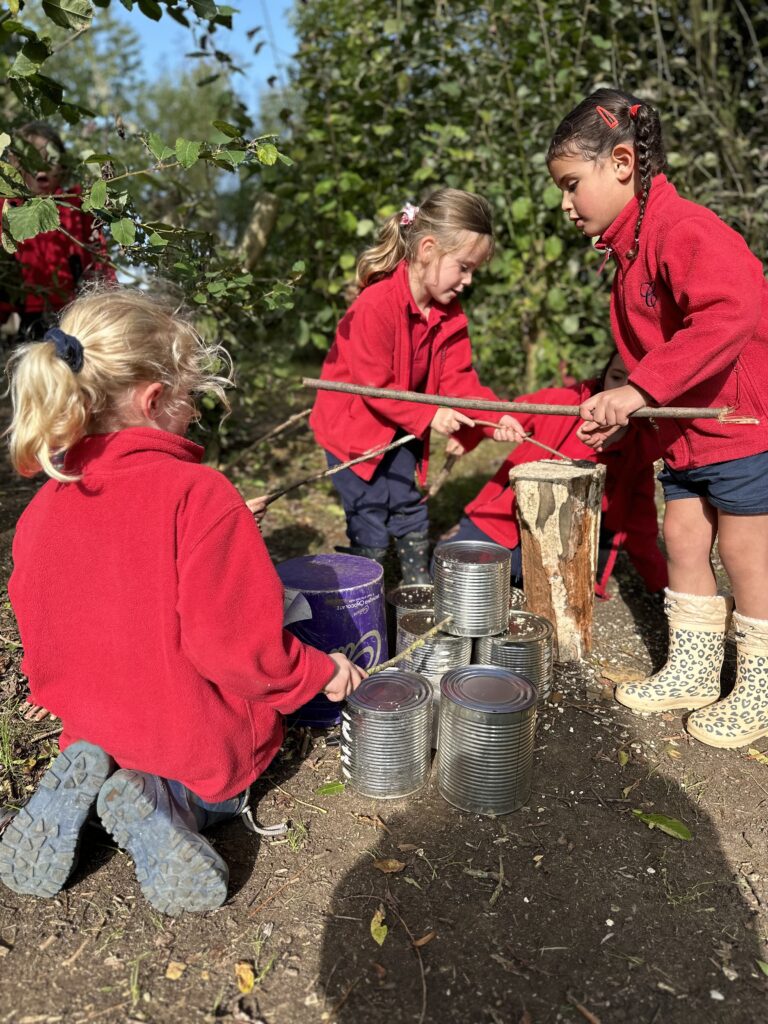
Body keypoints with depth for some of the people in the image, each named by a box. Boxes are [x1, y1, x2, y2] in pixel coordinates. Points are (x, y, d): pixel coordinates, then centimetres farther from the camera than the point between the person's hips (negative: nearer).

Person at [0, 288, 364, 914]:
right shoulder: (200, 494, -28)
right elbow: (237, 641, -26)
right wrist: (319, 673, -8)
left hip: (94, 729, 4)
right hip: (206, 744, -4)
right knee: (219, 786, 30)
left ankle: (79, 780, 1)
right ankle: (164, 806, -6)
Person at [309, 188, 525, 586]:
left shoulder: (449, 312, -2)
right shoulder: (375, 304, -27)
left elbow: (458, 378, -4)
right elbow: (374, 385, -26)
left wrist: (493, 416, -20)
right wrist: (428, 416, -30)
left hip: (401, 428, 7)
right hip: (354, 423, -7)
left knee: (411, 509, 12)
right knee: (371, 522, -2)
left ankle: (419, 586, 27)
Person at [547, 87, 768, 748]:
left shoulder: (683, 228, -21)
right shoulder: (630, 249, 10)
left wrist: (642, 388, -38)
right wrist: (620, 408, 7)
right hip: (686, 431, 9)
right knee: (683, 541, 12)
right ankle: (692, 672, 27)